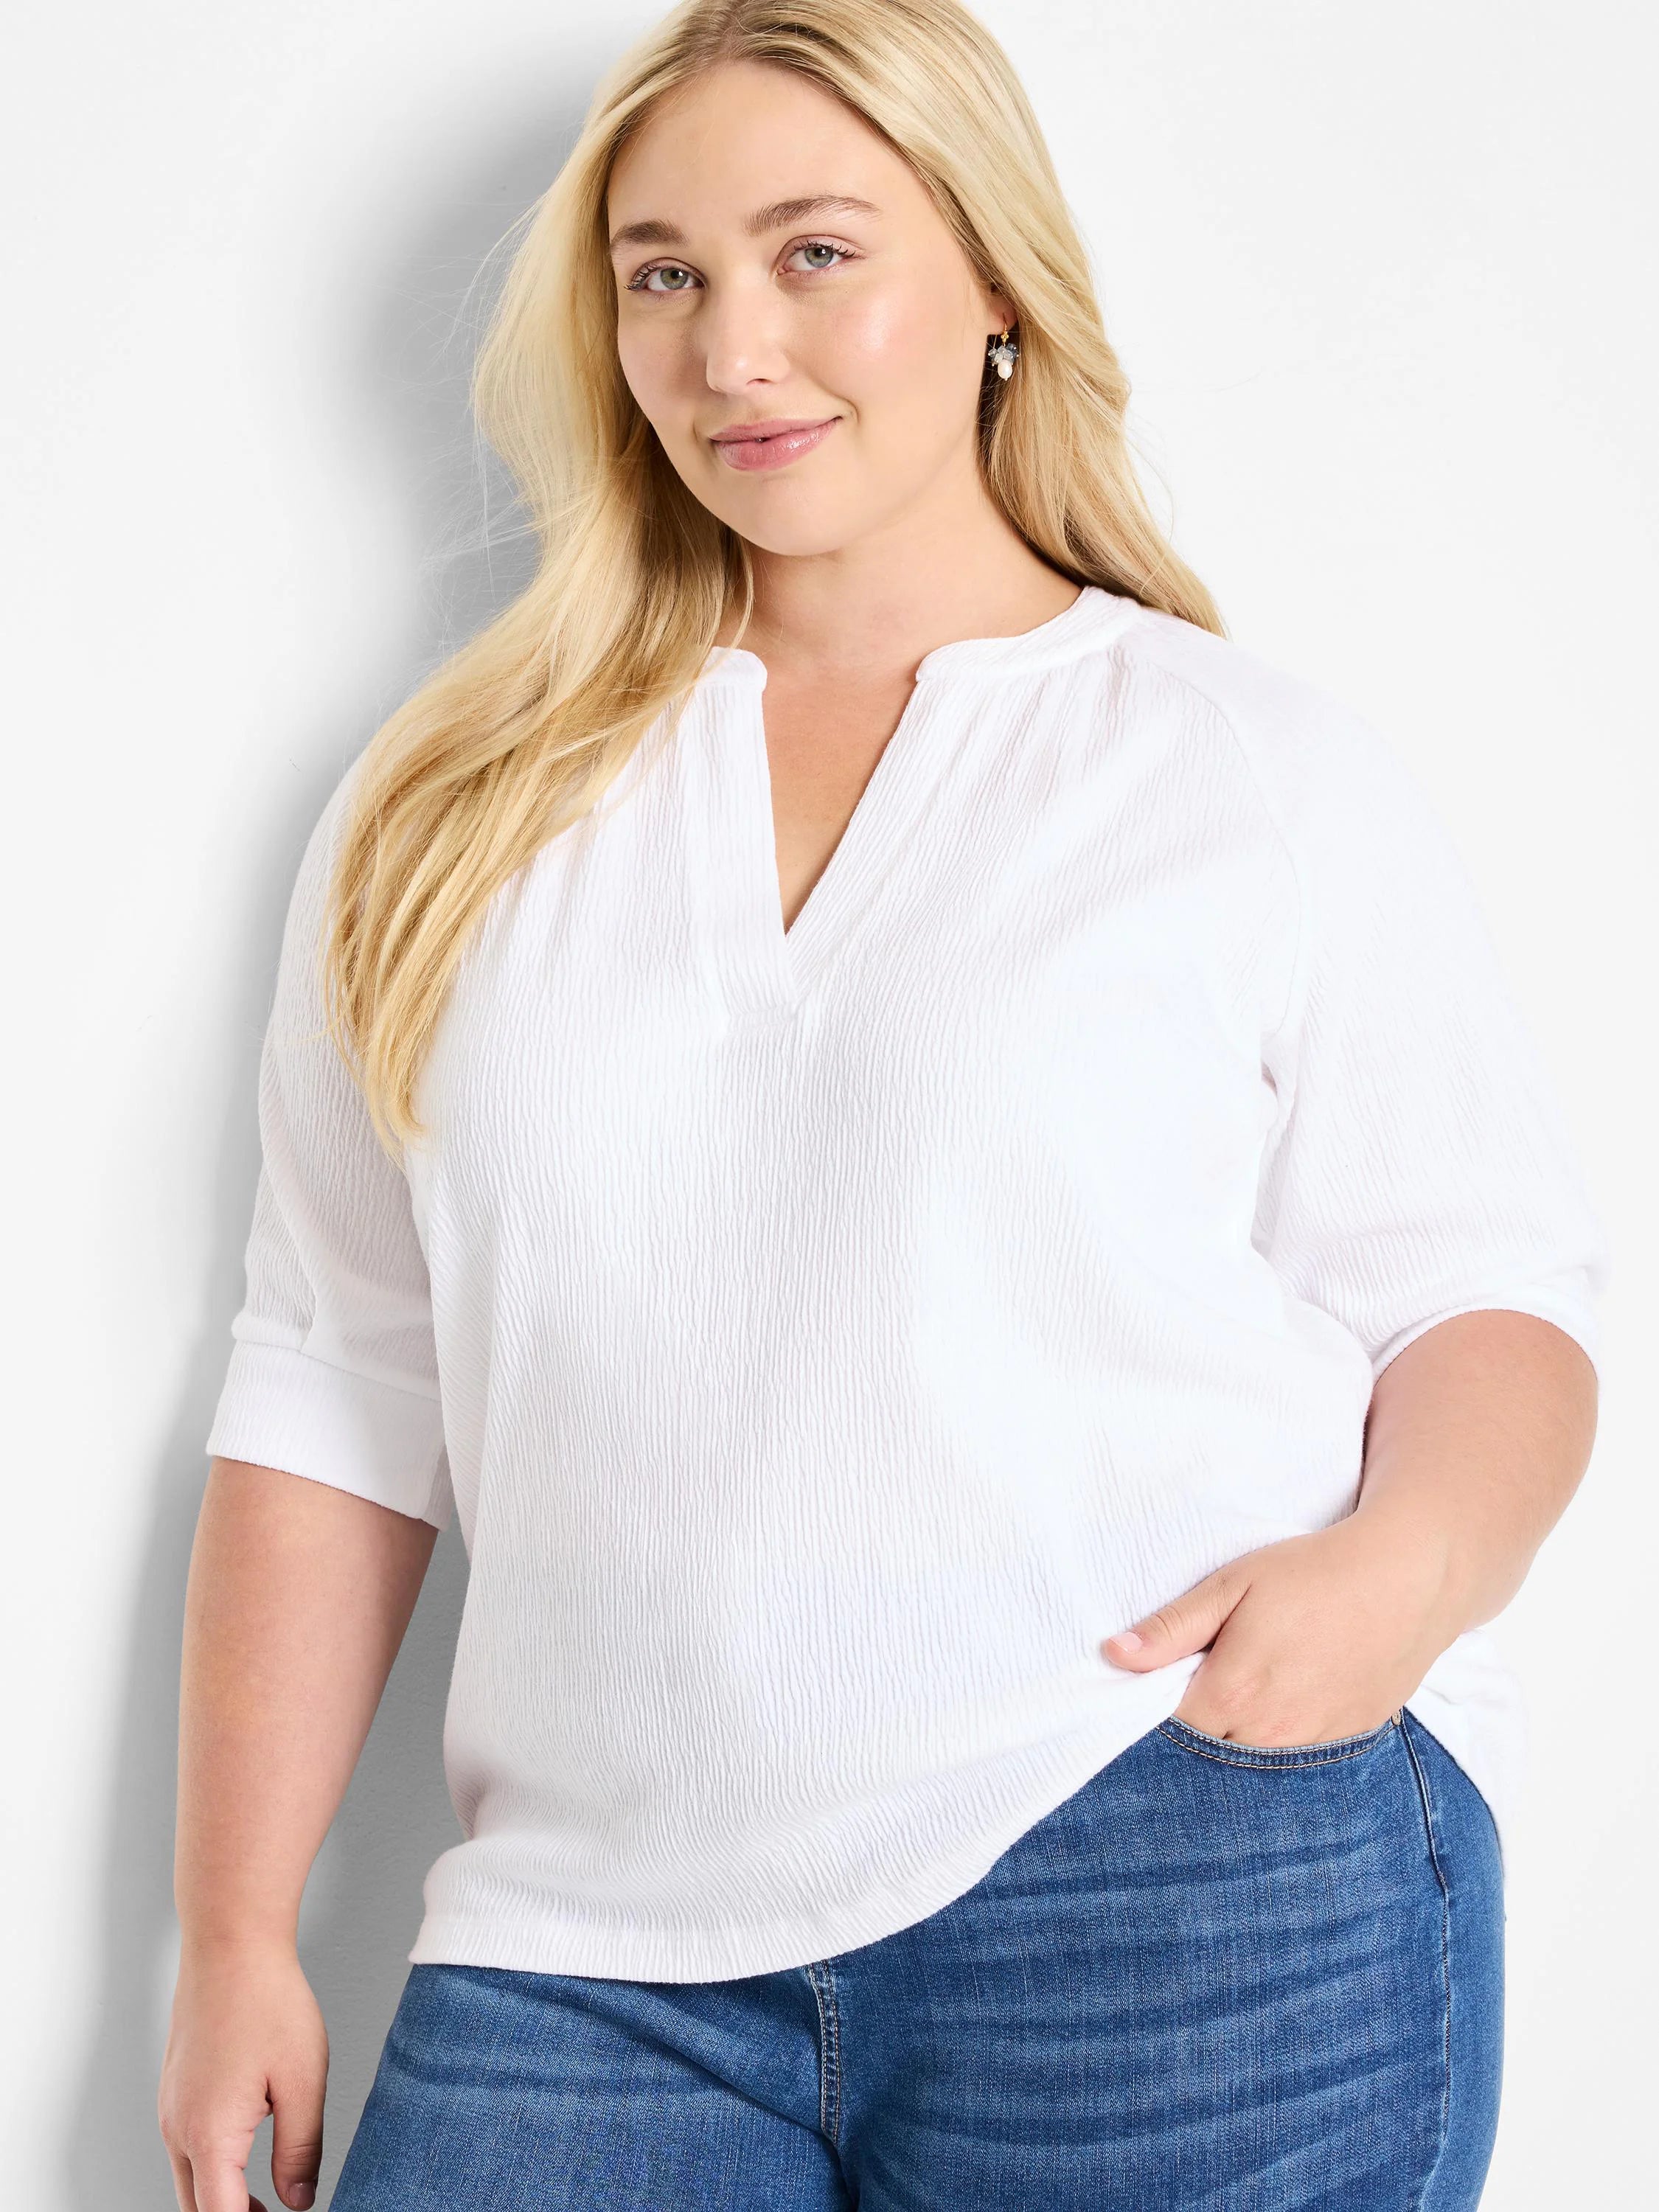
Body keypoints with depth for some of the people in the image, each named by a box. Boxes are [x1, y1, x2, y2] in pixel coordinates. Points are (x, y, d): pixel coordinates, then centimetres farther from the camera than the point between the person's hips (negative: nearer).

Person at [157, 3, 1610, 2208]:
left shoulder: (1264, 773, 4)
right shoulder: (457, 809, 11)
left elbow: (1487, 1292, 4)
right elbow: (340, 1396, 11)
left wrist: (1409, 1560, -18)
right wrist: (237, 1937, 9)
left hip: (1203, 1909, -2)